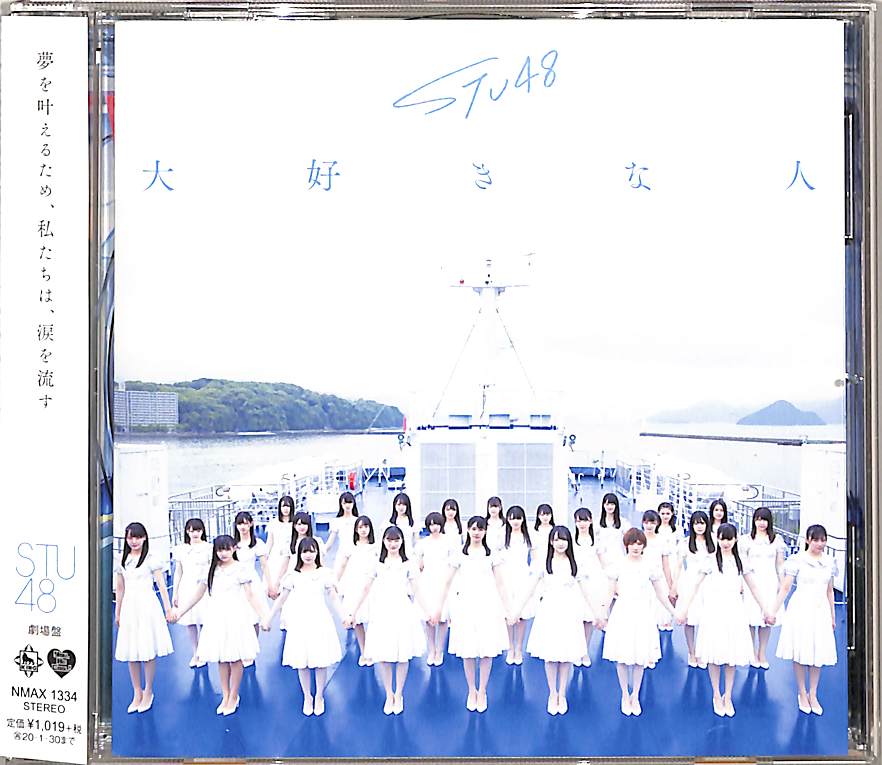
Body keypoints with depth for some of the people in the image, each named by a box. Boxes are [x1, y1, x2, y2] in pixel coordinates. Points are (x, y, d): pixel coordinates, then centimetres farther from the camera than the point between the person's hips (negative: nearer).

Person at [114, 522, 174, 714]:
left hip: (147, 606, -4)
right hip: (129, 608, 4)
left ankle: (148, 692, 15)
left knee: (148, 652, 0)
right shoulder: (122, 561, 10)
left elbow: (161, 585, -2)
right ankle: (137, 693, 19)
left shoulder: (151, 559, -3)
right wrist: (117, 613, 18)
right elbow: (120, 589, 16)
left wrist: (168, 609, -4)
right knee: (130, 653, 6)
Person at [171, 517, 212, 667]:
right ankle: (195, 654, 22)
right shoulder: (181, 549, 7)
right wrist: (175, 593, 11)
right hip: (186, 588, 3)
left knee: (203, 621, -3)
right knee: (189, 622, 7)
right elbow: (178, 572, 12)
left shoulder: (208, 548, -2)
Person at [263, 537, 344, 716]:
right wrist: (268, 619, 8)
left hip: (320, 621, -1)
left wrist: (344, 616, -5)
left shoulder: (324, 573, 0)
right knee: (302, 662, 4)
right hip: (299, 622, 1)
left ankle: (319, 697, 20)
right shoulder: (293, 575, 1)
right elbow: (282, 599, 8)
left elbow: (333, 597, 3)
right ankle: (307, 697, 22)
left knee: (321, 661, 2)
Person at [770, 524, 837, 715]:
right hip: (800, 610, -4)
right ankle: (802, 693, 19)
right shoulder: (797, 560, -8)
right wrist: (773, 611, -8)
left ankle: (813, 695, 20)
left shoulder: (829, 562, 6)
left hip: (820, 611, 4)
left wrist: (833, 616, 18)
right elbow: (785, 588, -6)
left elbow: (829, 590, 14)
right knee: (800, 652, 4)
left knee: (818, 653, 7)